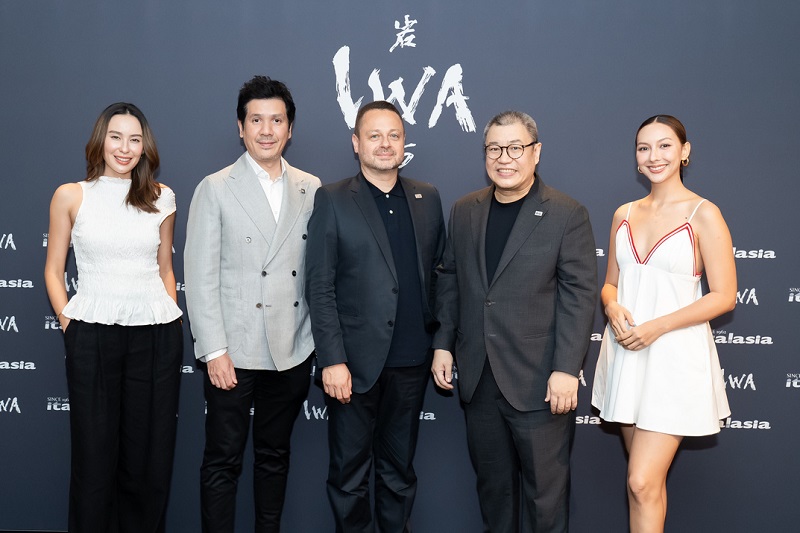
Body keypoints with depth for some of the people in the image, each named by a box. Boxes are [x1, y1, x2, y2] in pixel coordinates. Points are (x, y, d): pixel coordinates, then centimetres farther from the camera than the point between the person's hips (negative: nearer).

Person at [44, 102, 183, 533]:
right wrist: (68, 322, -3)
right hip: (92, 336, -2)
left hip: (156, 336, 2)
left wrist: (171, 316, 6)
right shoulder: (71, 196, 3)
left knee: (149, 452, 7)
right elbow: (53, 270, 7)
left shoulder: (161, 198, 8)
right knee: (95, 452, 4)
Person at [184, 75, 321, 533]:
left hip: (292, 351, 3)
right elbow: (200, 276, -5)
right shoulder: (215, 189, -2)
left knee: (275, 455, 15)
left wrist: (320, 341, 3)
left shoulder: (312, 189, 7)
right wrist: (214, 350, -11)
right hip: (234, 352, -3)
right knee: (223, 460, 4)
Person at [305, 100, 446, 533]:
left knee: (399, 467, 16)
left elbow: (438, 272, 11)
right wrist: (332, 360, -13)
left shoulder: (427, 198, 8)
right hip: (355, 362, -3)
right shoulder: (332, 200, -3)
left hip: (411, 361, 3)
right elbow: (319, 286, -7)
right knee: (349, 471, 10)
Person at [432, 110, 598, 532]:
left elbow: (579, 296, -10)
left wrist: (566, 370, -15)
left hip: (539, 383, -4)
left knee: (545, 489, 5)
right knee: (492, 483, 17)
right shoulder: (464, 212, 9)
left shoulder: (567, 215, -6)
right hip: (478, 379, 5)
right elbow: (449, 281, 14)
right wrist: (443, 344, 7)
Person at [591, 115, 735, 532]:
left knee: (643, 483, -10)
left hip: (674, 357, -5)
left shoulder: (703, 215, -7)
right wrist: (613, 307, -8)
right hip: (626, 353, 5)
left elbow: (723, 296, -9)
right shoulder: (624, 215, 9)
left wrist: (657, 327, -18)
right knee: (647, 479, 13)